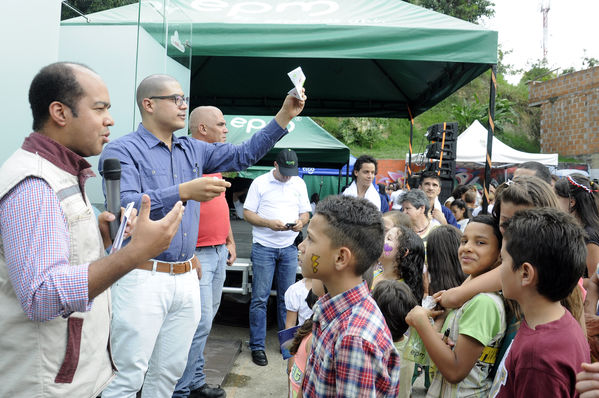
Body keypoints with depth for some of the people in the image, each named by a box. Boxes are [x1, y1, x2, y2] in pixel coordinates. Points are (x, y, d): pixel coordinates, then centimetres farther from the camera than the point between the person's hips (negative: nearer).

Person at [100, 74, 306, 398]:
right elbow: (126, 206, -21)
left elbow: (244, 155, 15)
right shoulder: (122, 150, -7)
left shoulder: (193, 150, 13)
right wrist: (184, 192, -31)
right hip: (142, 278, -6)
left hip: (186, 278, 6)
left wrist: (285, 115, 8)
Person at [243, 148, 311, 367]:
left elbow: (305, 212, 14)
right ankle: (257, 346, 6)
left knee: (287, 297, 9)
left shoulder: (299, 184, 11)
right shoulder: (260, 183, 0)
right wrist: (269, 223, -18)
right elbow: (247, 213, -2)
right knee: (260, 298, -2)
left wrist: (301, 222, -10)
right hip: (264, 246, -3)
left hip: (289, 247, 3)